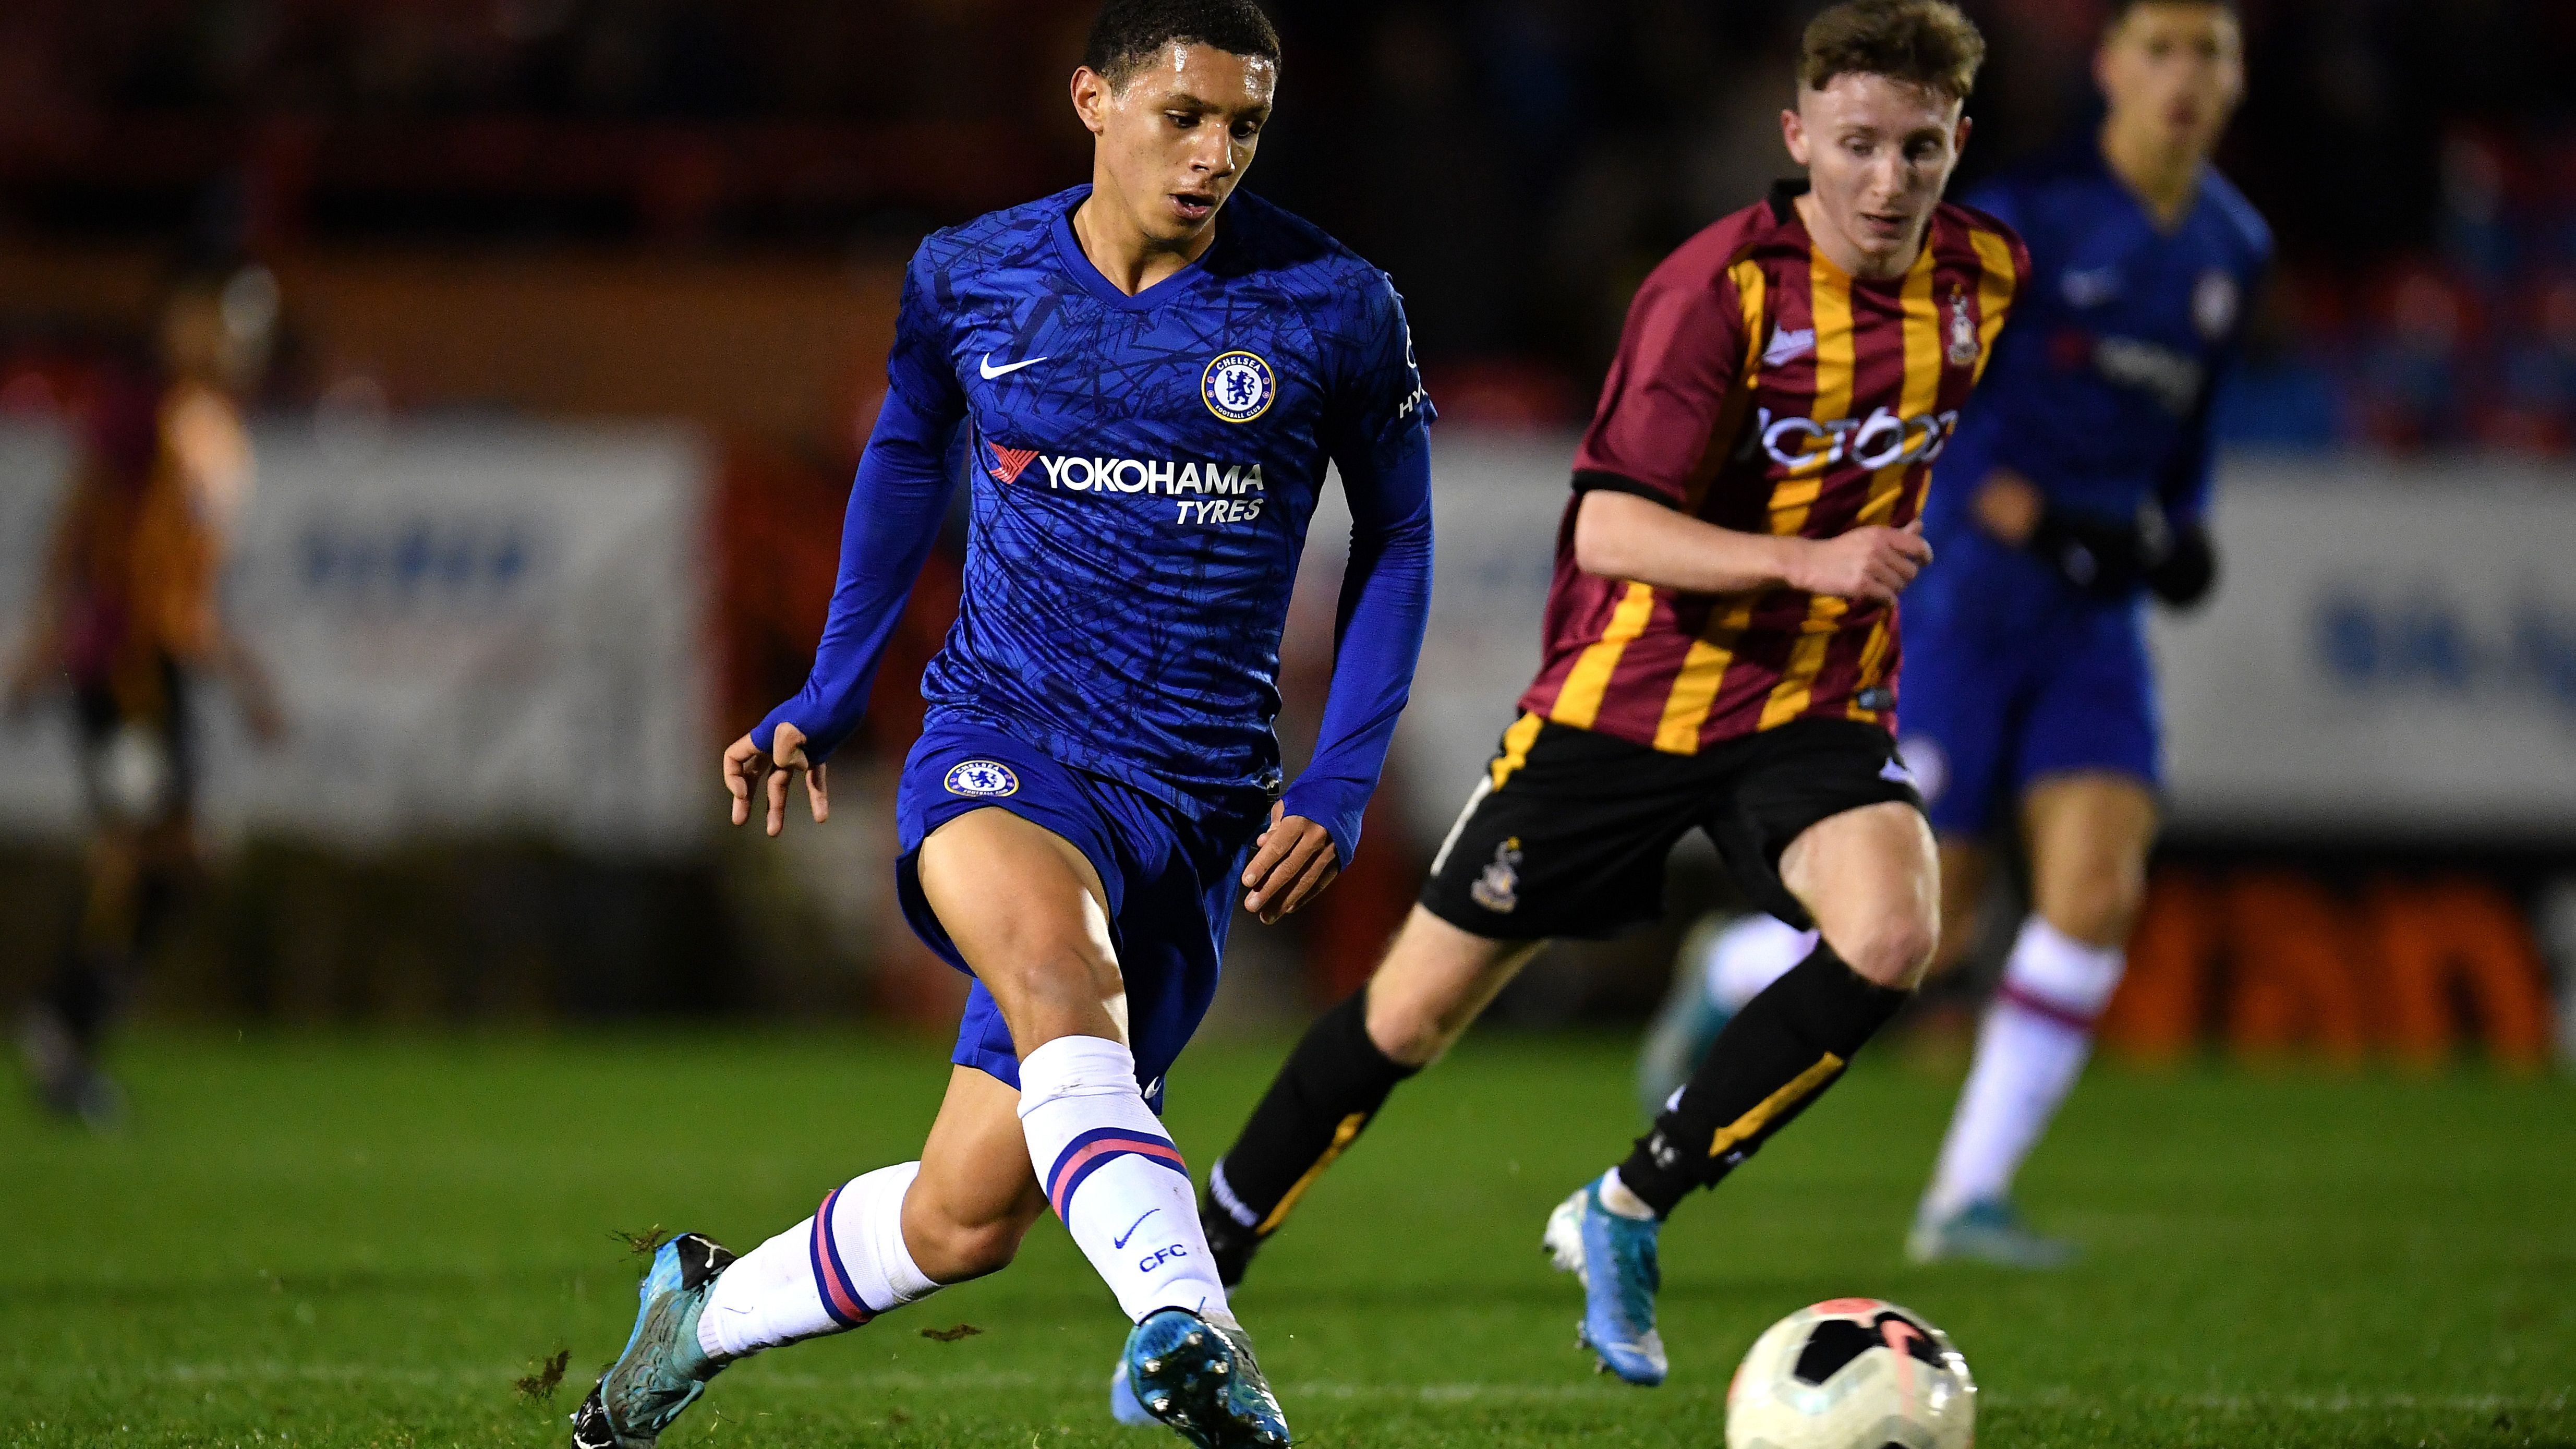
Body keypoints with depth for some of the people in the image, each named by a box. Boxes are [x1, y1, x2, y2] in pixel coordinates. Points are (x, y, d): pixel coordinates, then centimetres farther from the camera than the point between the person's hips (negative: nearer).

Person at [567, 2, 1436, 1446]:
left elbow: (1397, 541, 8)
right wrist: (827, 697, 19)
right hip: (1004, 743, -1)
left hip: (1199, 799, 1)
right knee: (1058, 965, -39)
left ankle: (708, 1310, 29)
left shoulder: (1335, 307, -4)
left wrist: (1338, 787, -2)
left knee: (964, 1223, 2)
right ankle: (1187, 1326, -52)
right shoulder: (969, 281, 1)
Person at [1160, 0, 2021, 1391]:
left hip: (1814, 708, 3)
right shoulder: (1720, 286, -20)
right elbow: (1608, 529, -26)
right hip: (1624, 699, -3)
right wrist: (1806, 561, -36)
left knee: (1891, 935, -27)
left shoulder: (1984, 276, -4)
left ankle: (1627, 1213, -9)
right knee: (1414, 1010, 3)